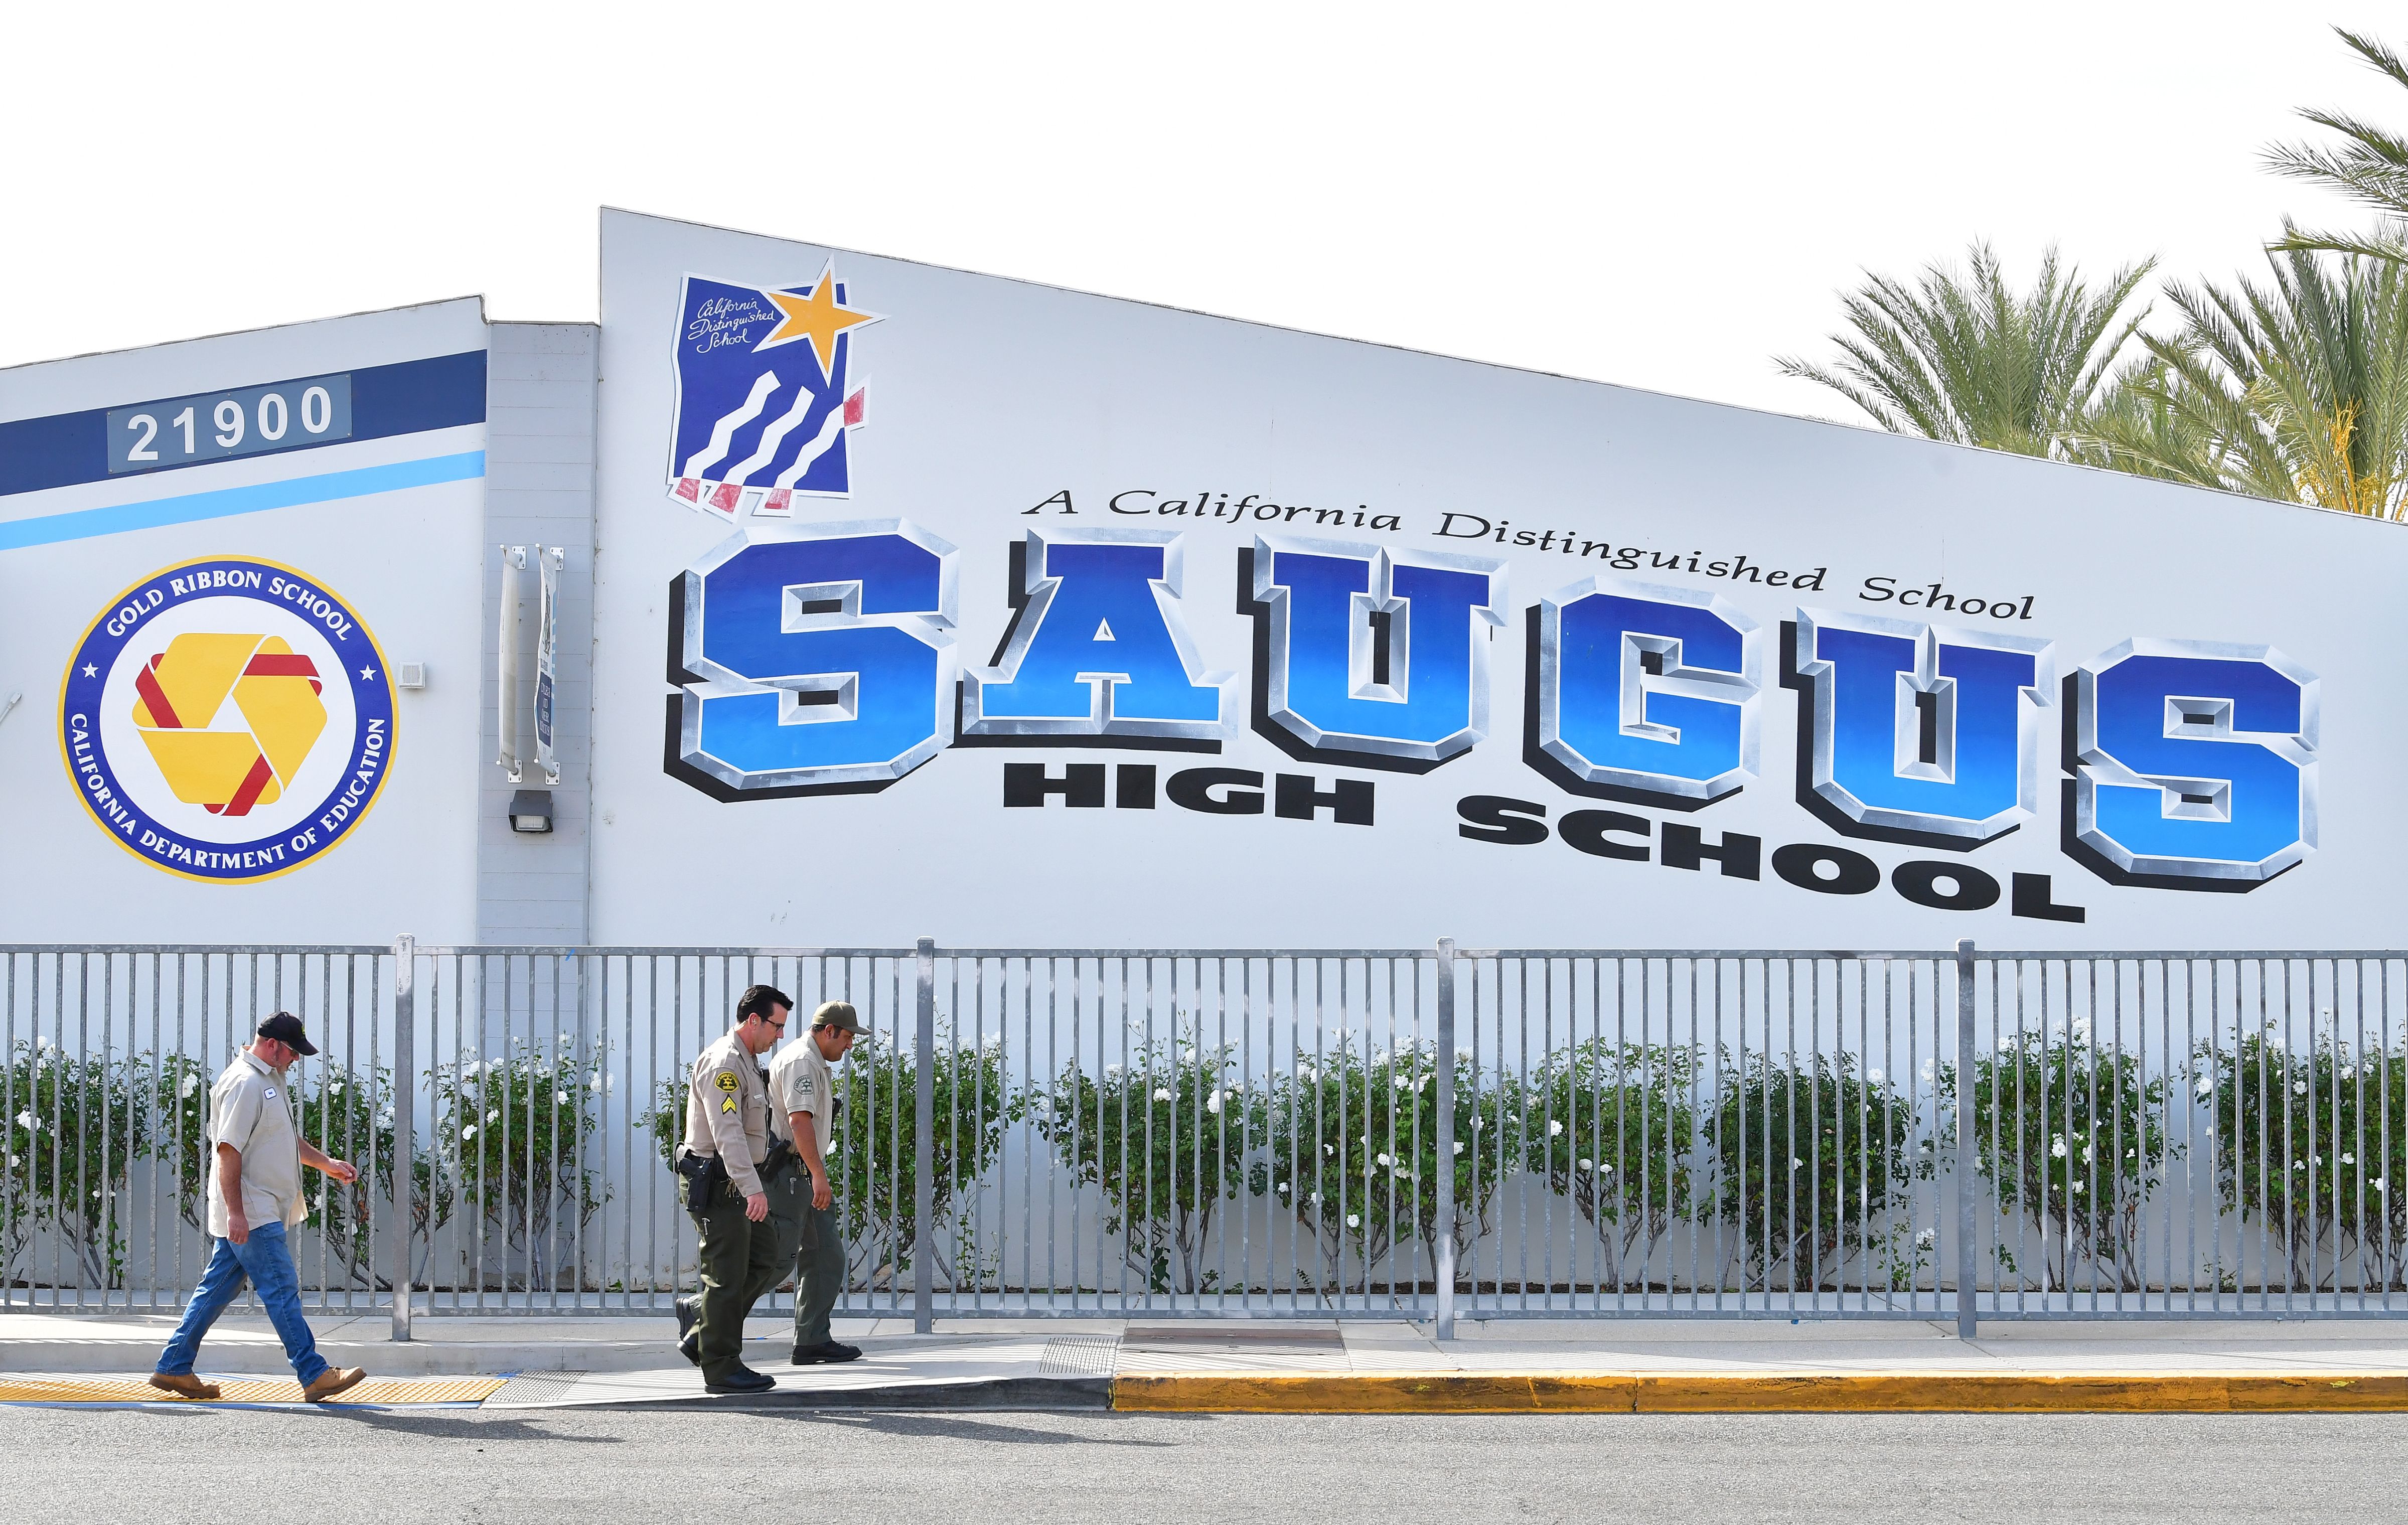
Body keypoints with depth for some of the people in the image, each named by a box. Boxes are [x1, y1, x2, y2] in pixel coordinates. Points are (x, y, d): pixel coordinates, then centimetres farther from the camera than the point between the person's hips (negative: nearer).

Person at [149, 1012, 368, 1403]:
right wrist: (235, 1213, -24)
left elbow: (286, 1139, 30)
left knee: (217, 1289, 13)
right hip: (249, 1213, -10)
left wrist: (326, 1163, 20)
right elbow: (229, 1150, -21)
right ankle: (315, 1375, -7)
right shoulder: (244, 1083, -16)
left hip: (263, 1211, 10)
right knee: (282, 1290, -8)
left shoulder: (271, 1081, 17)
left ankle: (173, 1368, 18)